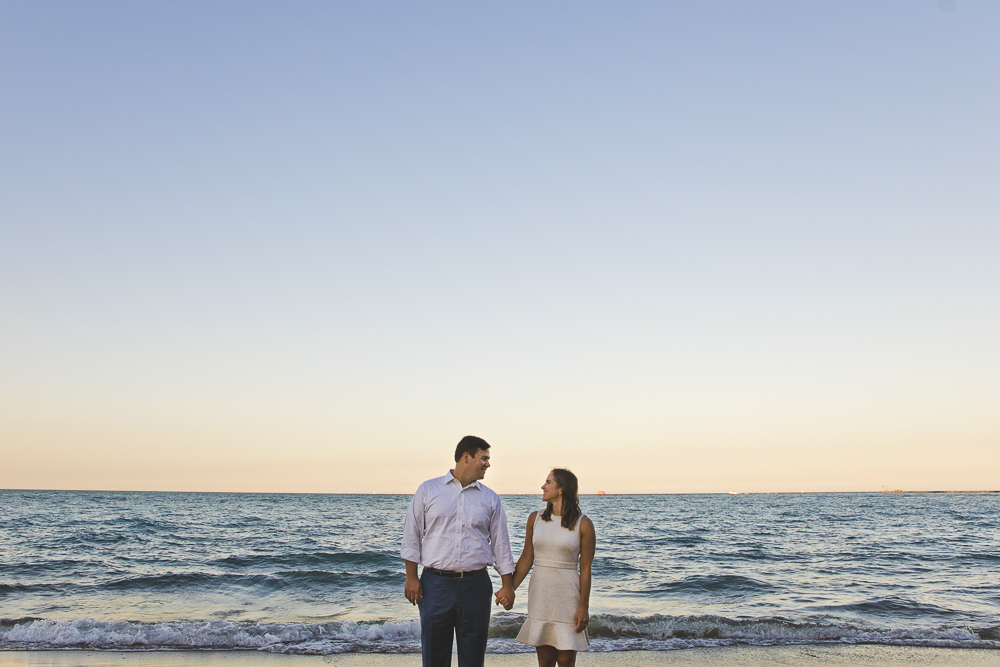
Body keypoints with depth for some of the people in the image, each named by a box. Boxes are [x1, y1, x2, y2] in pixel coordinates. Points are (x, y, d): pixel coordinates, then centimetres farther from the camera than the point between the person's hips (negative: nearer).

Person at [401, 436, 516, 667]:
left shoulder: (490, 499, 9)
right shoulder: (428, 490, 4)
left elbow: (501, 545, 11)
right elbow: (411, 537, 5)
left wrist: (507, 586, 5)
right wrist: (411, 578, -2)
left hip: (475, 585, 2)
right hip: (435, 584, -1)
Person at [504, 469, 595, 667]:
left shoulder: (583, 525, -6)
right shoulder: (535, 519, 4)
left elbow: (585, 568, -6)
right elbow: (526, 558, 5)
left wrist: (583, 607, -7)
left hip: (567, 598, -3)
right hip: (540, 595, 3)